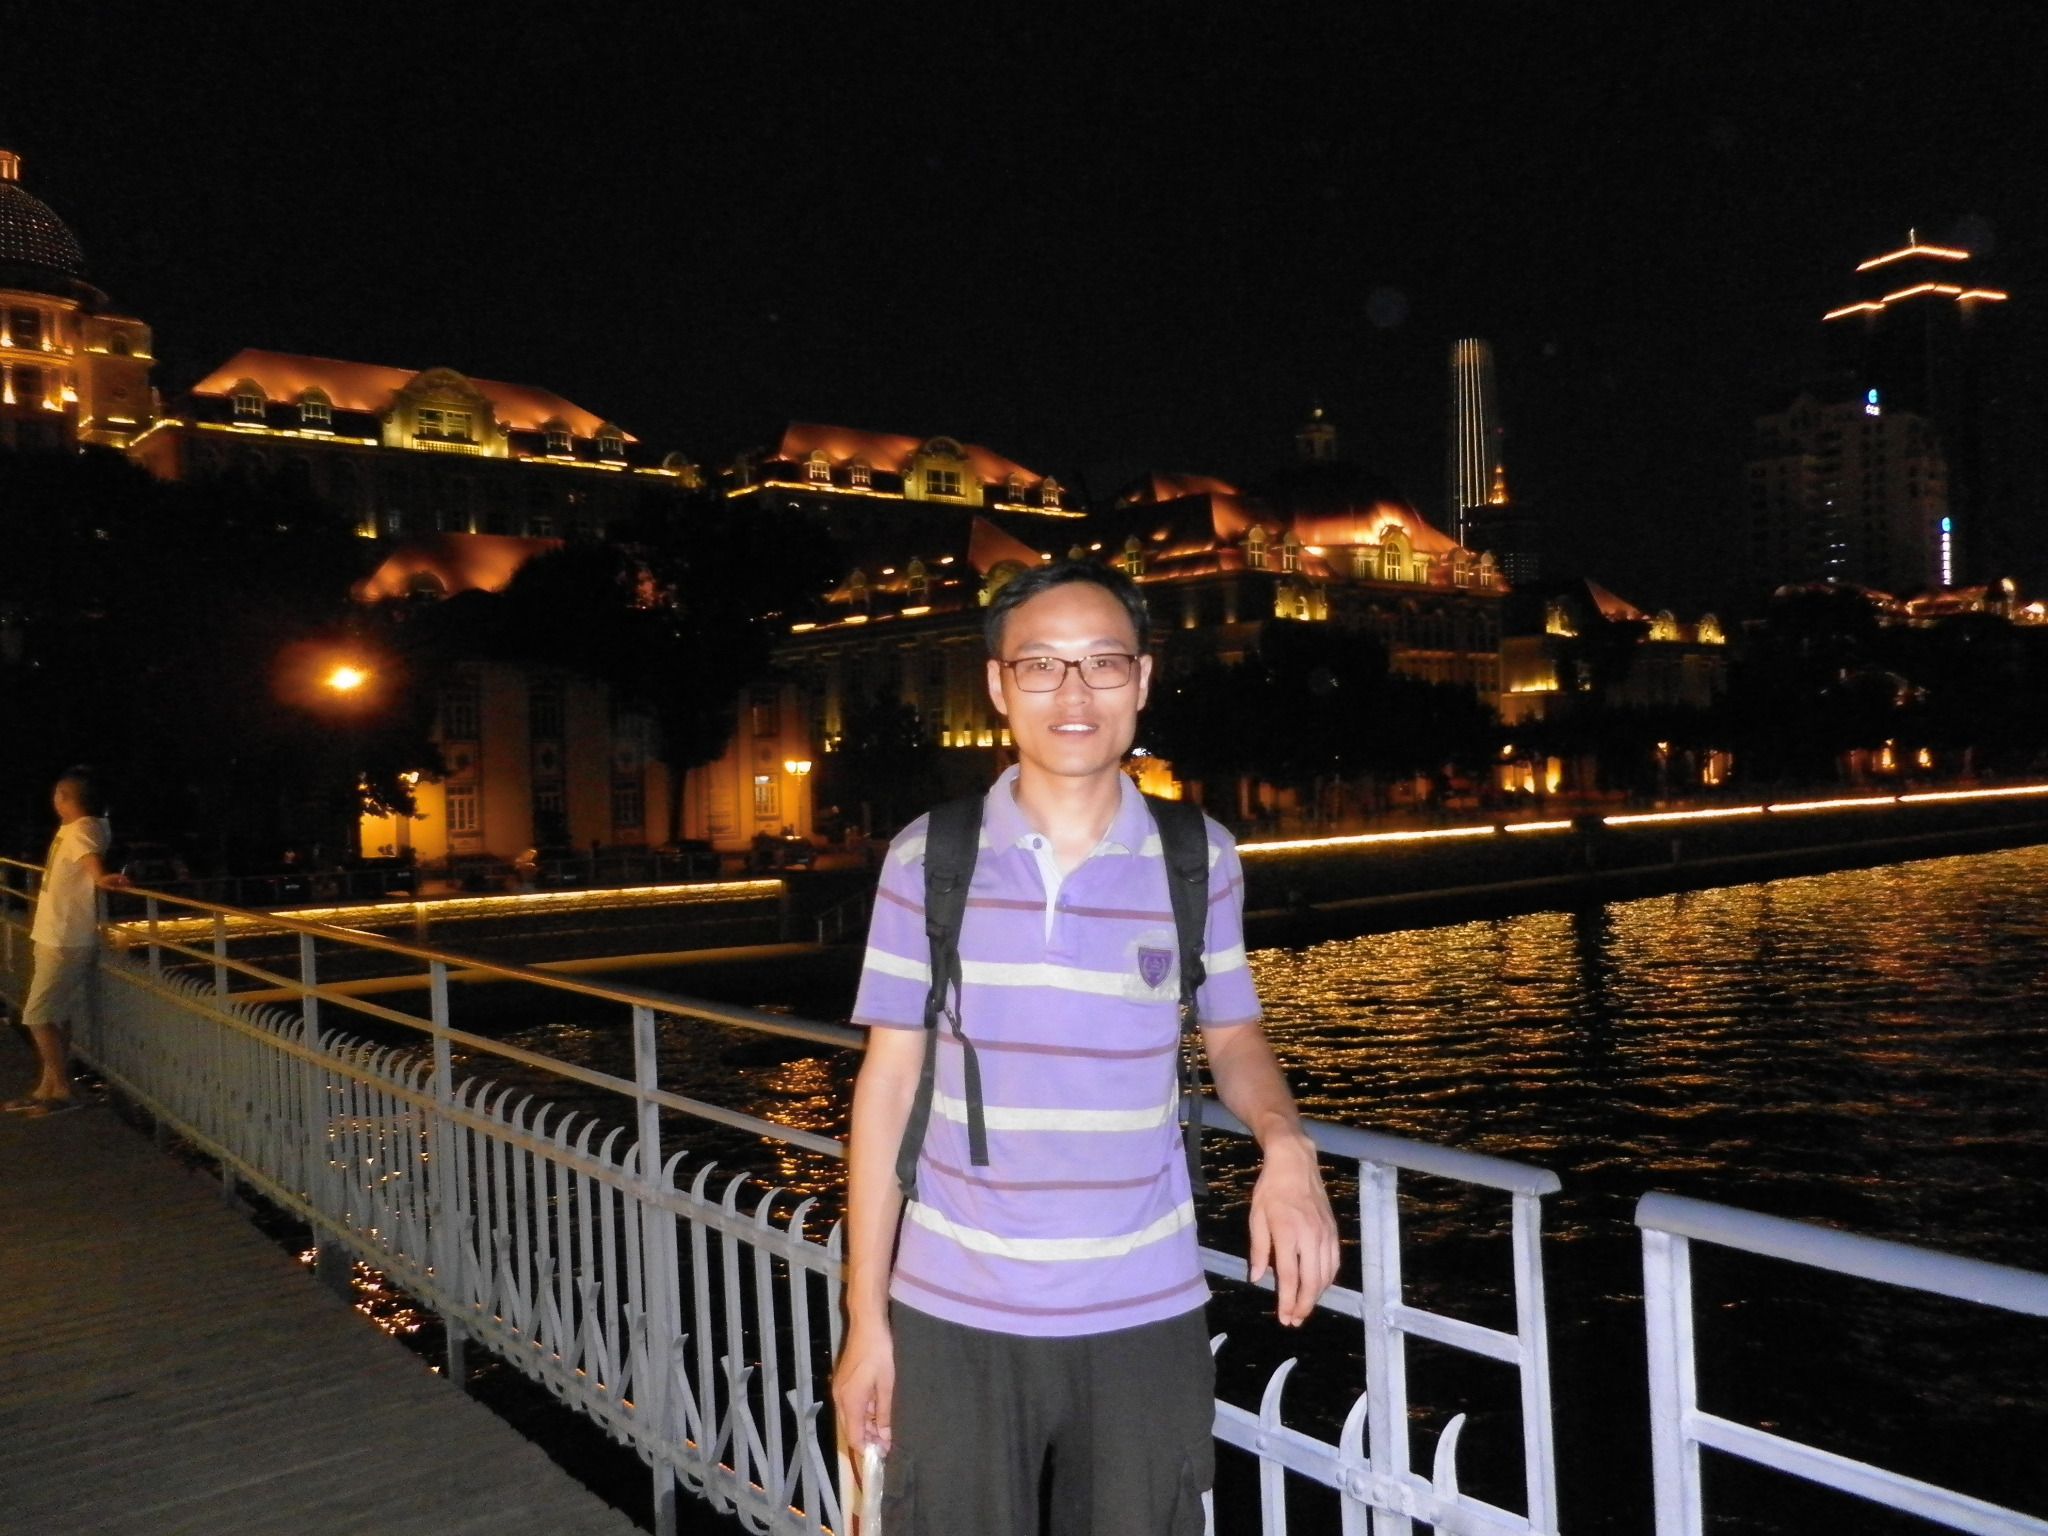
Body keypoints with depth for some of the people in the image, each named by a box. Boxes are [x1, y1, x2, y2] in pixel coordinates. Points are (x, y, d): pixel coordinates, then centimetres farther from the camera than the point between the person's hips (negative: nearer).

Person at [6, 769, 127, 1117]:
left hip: (64, 941, -10)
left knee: (39, 1015, -9)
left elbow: (91, 856, -40)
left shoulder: (81, 829, -17)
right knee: (55, 1015, 16)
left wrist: (100, 877, -58)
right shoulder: (70, 828, 13)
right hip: (54, 936, 10)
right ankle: (47, 1088, 24)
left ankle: (61, 1091, -3)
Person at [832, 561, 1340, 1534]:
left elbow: (1233, 1036, 8)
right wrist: (866, 1318, 0)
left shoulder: (1199, 858, -5)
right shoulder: (927, 859, -5)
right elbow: (888, 1084, 0)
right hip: (953, 1319, 0)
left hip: (1143, 1321, 1)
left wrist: (1285, 1144, -14)